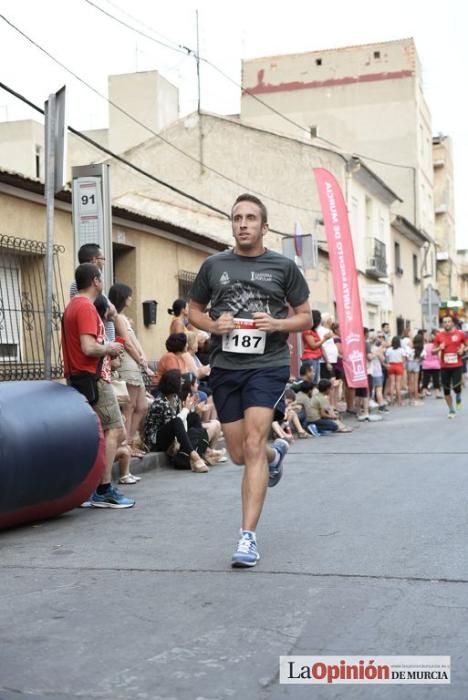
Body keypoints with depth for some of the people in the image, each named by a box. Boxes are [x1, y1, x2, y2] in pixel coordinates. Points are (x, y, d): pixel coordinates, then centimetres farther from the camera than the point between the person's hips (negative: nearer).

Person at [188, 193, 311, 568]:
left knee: (253, 447, -15)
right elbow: (194, 310, 17)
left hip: (268, 364, -3)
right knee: (239, 454, 12)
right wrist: (212, 325, -5)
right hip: (225, 366, 4)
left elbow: (306, 317, 8)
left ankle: (248, 536, -10)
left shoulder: (284, 267, 2)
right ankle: (276, 453, 48)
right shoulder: (214, 265, 7)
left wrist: (278, 324, -13)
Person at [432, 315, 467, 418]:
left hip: (457, 366, -2)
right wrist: (439, 348, -13)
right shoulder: (439, 336, 2)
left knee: (456, 387, -13)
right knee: (446, 390, 5)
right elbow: (433, 351, 7)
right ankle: (451, 410, 20)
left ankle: (458, 398, 23)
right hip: (444, 367, 2)